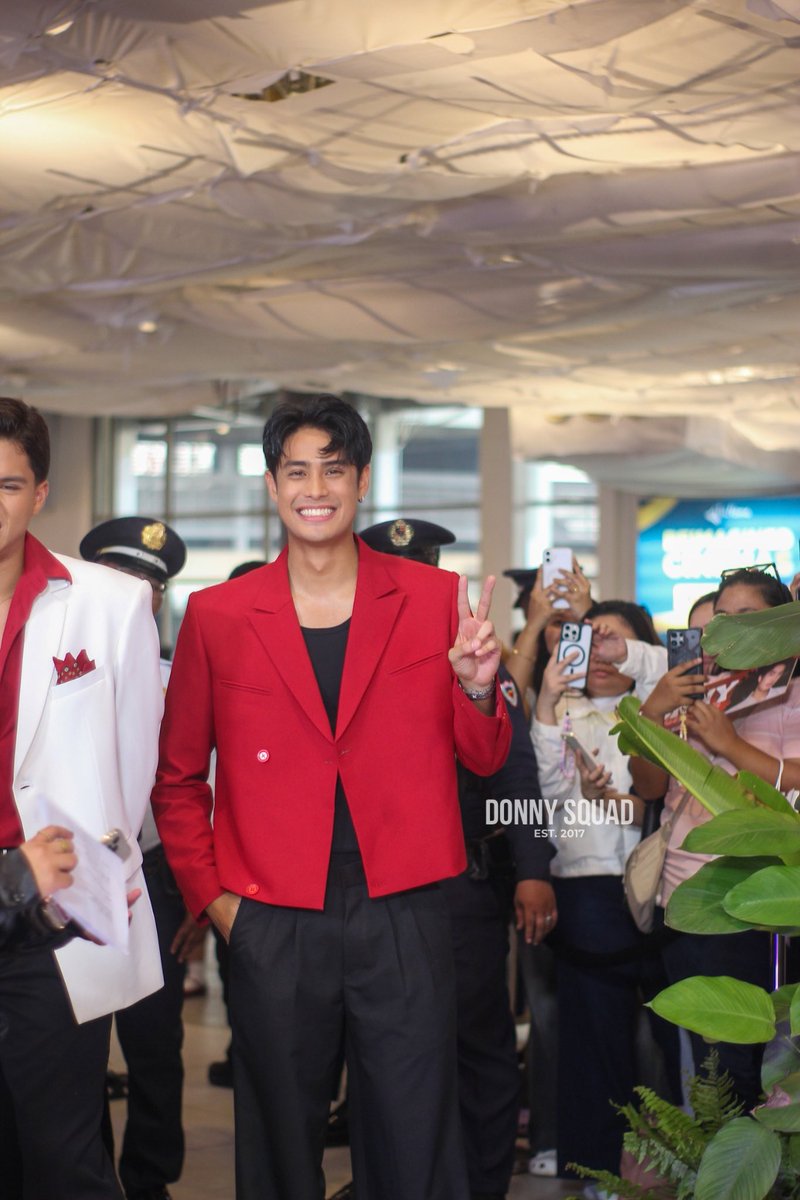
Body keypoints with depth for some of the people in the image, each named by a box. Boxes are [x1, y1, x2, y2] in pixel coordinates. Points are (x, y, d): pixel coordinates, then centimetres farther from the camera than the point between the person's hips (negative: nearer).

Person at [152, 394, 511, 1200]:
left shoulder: (437, 600, 3)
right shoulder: (216, 616, 3)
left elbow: (484, 761, 6)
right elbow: (178, 778, 12)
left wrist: (477, 689, -13)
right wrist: (210, 896, 3)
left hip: (403, 921, 0)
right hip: (273, 929, 0)